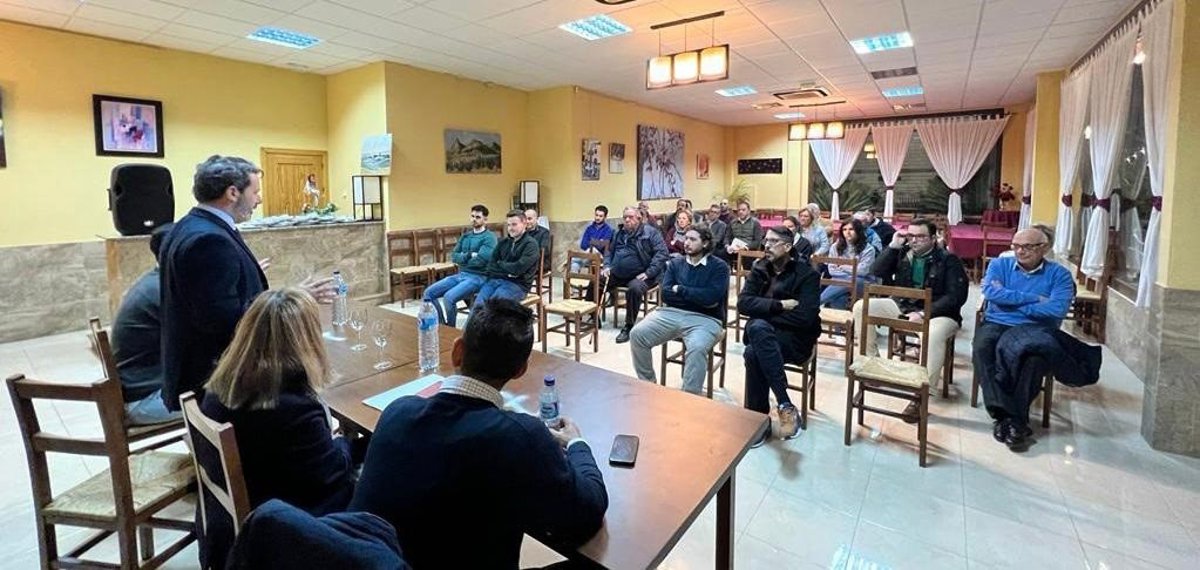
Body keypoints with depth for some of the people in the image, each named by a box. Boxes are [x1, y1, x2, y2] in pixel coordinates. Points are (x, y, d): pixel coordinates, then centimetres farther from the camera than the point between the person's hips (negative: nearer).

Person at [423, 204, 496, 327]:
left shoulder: (489, 237, -7)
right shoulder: (465, 235, 17)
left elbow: (480, 260, -19)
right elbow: (453, 256, 8)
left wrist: (462, 258, -3)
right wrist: (469, 255, -11)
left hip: (478, 277, -8)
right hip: (460, 275, 8)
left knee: (449, 298, -29)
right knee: (428, 293, -5)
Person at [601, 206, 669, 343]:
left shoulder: (650, 232, -4)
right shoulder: (620, 233, 15)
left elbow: (661, 253, -12)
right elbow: (610, 251, 24)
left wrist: (648, 273, -20)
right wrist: (607, 266, 5)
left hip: (639, 275, -6)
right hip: (616, 274, 6)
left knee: (634, 288, -37)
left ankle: (629, 327, -22)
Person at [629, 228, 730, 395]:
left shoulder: (719, 267, 2)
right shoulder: (675, 263, 14)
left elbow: (711, 298, -14)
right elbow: (666, 294, 1)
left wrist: (680, 289, -5)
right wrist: (698, 297, -8)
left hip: (704, 319, -4)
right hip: (671, 313, 4)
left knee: (697, 348, -36)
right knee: (637, 334, -16)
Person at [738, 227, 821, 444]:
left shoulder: (807, 274, -5)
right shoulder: (759, 268, 8)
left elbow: (805, 318, -17)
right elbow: (744, 303, -5)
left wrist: (765, 311, -12)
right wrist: (779, 306, -16)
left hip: (796, 339, -4)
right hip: (762, 335, 4)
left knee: (753, 353, -33)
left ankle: (758, 420, -18)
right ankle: (786, 405, -24)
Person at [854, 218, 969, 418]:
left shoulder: (948, 260, -6)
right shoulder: (903, 253, 7)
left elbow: (957, 296, -14)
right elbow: (877, 272, -2)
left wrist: (924, 313, -25)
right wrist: (893, 246, -9)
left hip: (937, 313, -5)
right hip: (902, 307, 5)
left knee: (933, 334, -39)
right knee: (861, 307, -11)